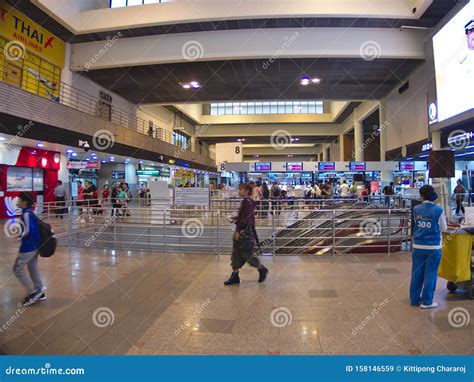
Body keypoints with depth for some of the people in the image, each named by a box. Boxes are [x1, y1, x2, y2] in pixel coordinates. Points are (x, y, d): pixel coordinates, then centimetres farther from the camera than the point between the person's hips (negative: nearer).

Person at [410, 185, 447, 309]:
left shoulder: (416, 209, -2)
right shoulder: (438, 210, -10)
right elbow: (443, 228, 0)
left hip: (418, 246, 3)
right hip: (433, 247, -3)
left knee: (417, 273, 12)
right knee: (430, 274, 8)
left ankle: (414, 299, 22)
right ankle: (426, 302, 16)